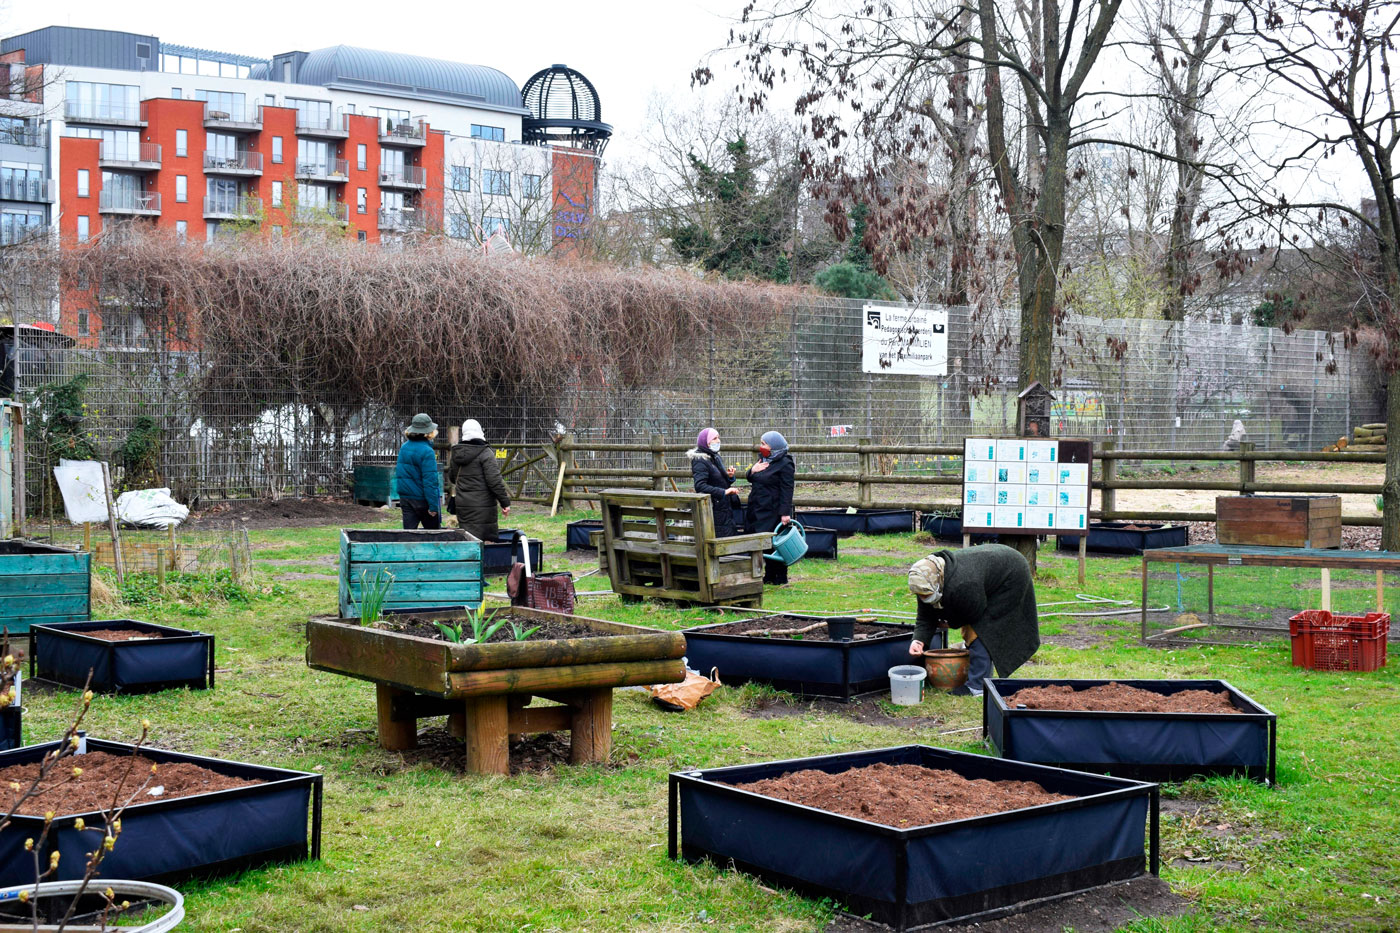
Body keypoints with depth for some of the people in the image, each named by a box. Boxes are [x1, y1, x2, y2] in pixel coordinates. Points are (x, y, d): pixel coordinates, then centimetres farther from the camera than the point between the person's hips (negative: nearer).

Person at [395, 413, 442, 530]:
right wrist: (433, 506, -16)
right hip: (422, 498, -6)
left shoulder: (403, 448, 6)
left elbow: (399, 474, 13)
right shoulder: (427, 452, -17)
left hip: (405, 498, 6)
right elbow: (430, 480, -19)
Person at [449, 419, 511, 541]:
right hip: (482, 504, -6)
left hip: (461, 504, 7)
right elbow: (495, 481, -15)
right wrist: (505, 502, -9)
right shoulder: (485, 454, -11)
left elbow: (452, 478, 23)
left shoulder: (457, 454, 10)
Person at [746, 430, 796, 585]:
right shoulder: (763, 460, 14)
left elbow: (787, 490, -16)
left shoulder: (785, 464, -12)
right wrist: (752, 471, -2)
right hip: (759, 509, 8)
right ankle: (769, 575, 20)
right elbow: (750, 479, 21)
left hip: (774, 511, -8)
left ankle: (780, 577, 5)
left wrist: (785, 513, -22)